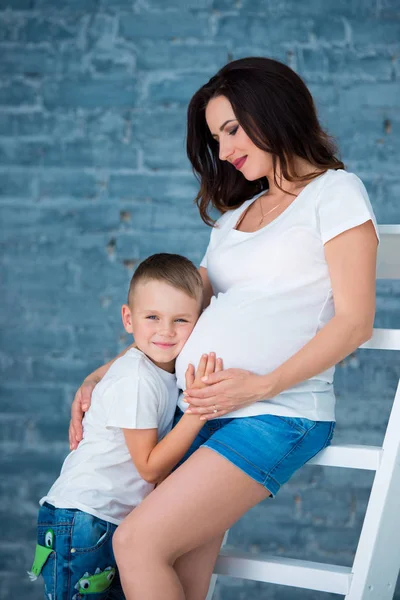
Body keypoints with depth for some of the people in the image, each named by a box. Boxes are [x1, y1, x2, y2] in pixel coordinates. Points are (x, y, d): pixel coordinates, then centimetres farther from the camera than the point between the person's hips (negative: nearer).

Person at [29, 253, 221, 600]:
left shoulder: (169, 374, 7)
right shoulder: (135, 380, -19)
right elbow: (150, 467, -16)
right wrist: (199, 409, -20)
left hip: (121, 525, 9)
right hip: (82, 522, -9)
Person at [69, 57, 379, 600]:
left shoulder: (335, 192, 3)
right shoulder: (236, 213, 25)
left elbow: (354, 321, -6)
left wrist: (261, 385, -15)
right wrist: (101, 377, 14)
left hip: (277, 413, -6)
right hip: (199, 413, 6)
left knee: (138, 544, -18)